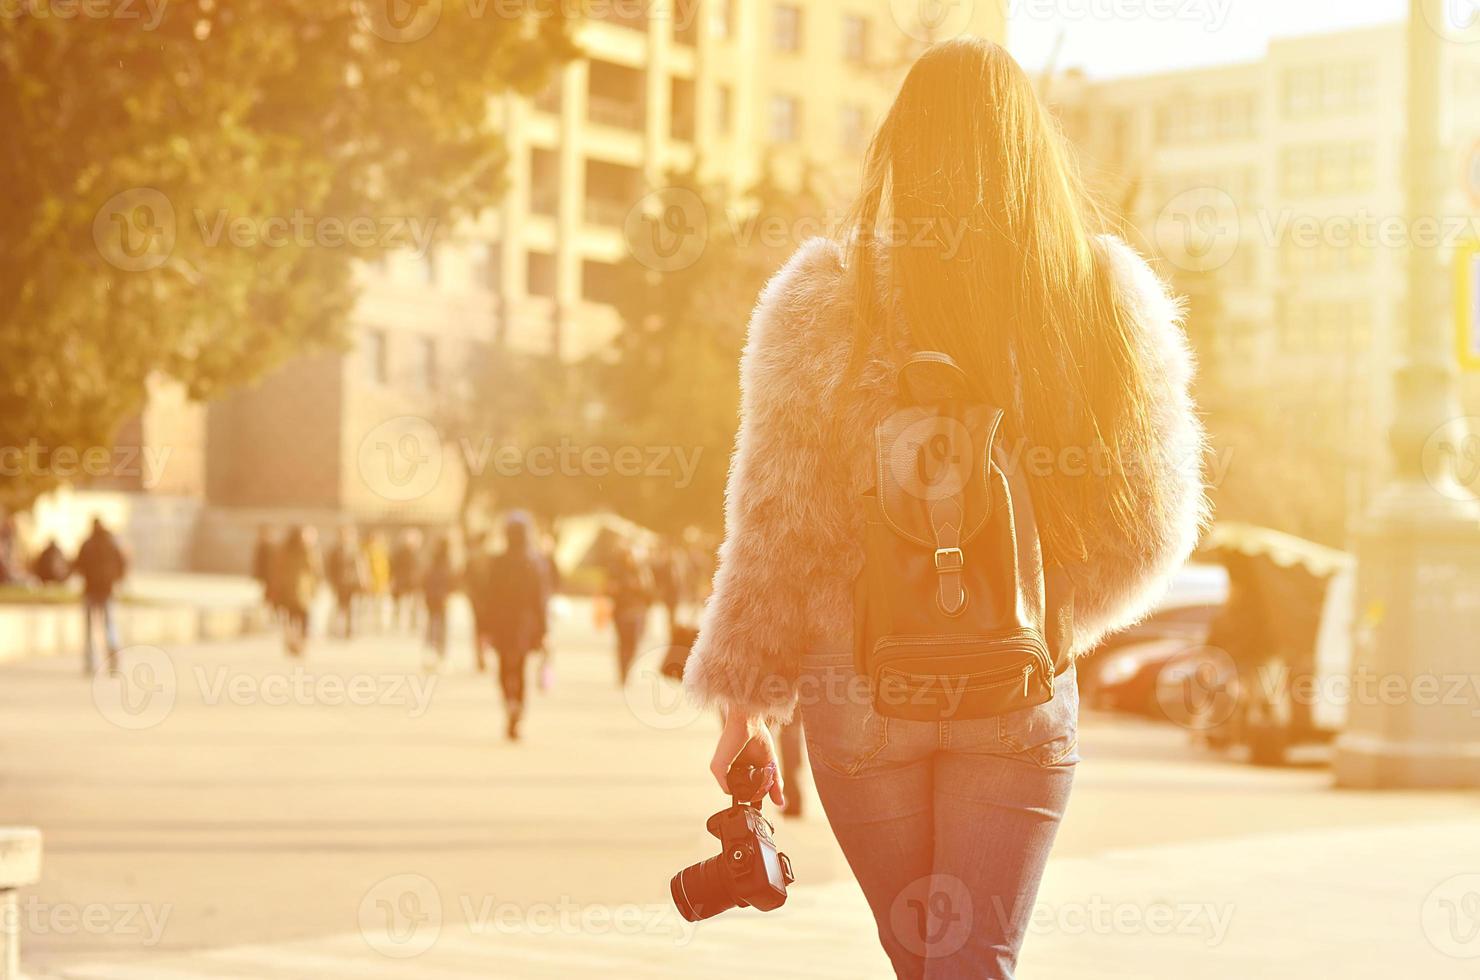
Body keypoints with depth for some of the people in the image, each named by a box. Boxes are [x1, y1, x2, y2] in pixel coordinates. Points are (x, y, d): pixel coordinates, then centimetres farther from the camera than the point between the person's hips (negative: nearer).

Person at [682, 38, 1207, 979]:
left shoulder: (825, 299, -8)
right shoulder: (1109, 294, -2)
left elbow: (776, 520, -7)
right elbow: (1152, 525, 4)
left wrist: (746, 701, 2)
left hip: (862, 689, 0)